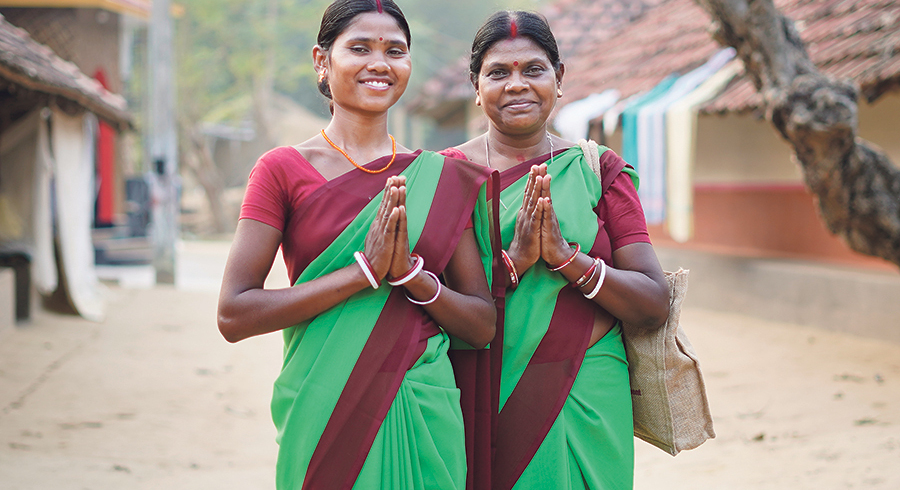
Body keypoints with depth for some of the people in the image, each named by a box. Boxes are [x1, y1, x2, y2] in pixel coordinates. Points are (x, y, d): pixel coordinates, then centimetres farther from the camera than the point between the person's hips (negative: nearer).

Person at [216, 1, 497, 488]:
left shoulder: (441, 178, 6)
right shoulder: (282, 169, -3)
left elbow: (482, 327, 5)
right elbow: (234, 315, -11)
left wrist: (409, 272, -13)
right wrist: (365, 271, -16)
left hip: (423, 414, 3)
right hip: (325, 412, -2)